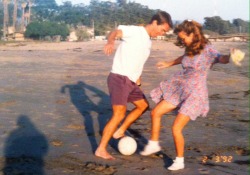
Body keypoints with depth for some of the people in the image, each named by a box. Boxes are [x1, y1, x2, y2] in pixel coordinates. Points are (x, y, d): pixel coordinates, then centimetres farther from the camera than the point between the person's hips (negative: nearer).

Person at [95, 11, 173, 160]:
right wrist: (111, 41, -50)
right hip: (119, 78, -9)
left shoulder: (148, 41, 17)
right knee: (119, 114, -11)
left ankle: (120, 131, 26)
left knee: (143, 105, 19)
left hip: (131, 81, 9)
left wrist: (137, 78, 19)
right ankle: (101, 149, -3)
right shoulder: (135, 31, -10)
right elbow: (116, 32, -29)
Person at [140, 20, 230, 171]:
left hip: (195, 93, -8)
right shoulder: (190, 49, 2)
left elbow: (221, 58, -39)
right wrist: (169, 64, 41)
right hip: (180, 88, 8)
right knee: (155, 113, 11)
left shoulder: (207, 49, -18)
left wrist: (230, 57, -62)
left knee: (176, 128, -11)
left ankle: (180, 161, 9)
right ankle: (154, 144, 30)